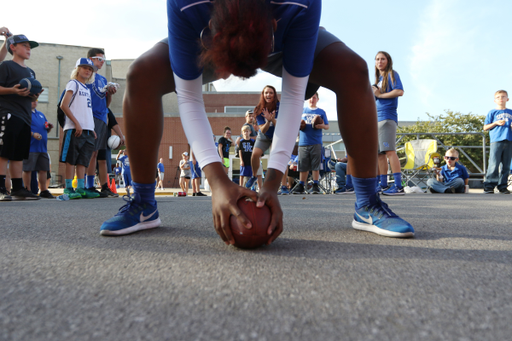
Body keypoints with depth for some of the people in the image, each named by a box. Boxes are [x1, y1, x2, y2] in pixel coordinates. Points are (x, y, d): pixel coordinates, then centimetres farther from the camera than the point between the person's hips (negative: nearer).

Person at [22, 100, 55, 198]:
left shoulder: (41, 114, 23)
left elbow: (47, 130, 27)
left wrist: (49, 127, 5)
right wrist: (33, 134, -24)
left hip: (42, 147, 7)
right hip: (30, 147, -7)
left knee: (44, 169, 7)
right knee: (27, 169, -3)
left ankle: (44, 191, 13)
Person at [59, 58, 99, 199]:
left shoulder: (87, 88, 24)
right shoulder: (73, 83, 2)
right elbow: (64, 105, -9)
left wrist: (92, 129, 15)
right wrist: (76, 123, -15)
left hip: (87, 129, 7)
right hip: (75, 129, -7)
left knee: (83, 160, 5)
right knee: (71, 159, -6)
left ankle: (81, 188, 6)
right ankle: (68, 188, -3)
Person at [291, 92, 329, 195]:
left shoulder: (321, 112, 12)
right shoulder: (302, 111, 15)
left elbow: (327, 126, 12)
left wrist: (322, 126, -10)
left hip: (316, 143, -1)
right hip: (303, 142, 1)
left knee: (316, 166, -3)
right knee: (303, 166, 3)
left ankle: (315, 186, 6)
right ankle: (301, 186, 12)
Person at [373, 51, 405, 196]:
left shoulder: (391, 74, 3)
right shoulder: (378, 78, 25)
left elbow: (399, 91, -12)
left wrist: (380, 94, -7)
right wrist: (373, 93, 7)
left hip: (387, 117, -8)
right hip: (377, 118, 8)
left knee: (389, 151, -17)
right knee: (380, 153, 6)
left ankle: (398, 186, -19)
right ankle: (383, 185, 11)